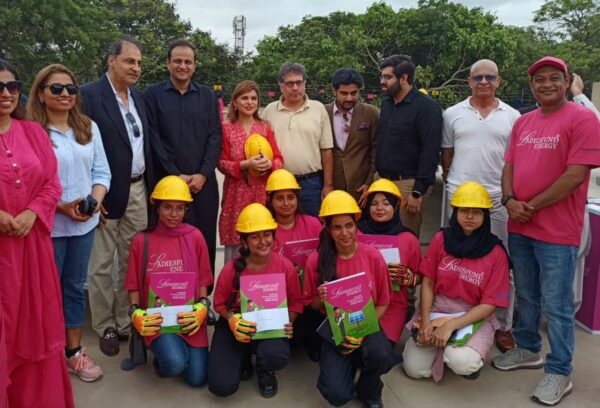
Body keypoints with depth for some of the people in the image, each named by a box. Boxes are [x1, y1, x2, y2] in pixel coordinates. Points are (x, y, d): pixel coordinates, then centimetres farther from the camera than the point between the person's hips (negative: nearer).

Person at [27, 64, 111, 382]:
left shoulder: (89, 128, 6)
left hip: (84, 224, 5)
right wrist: (59, 207, -19)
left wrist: (95, 200, -11)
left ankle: (74, 350, 29)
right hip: (47, 225, -4)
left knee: (75, 287, 16)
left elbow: (101, 171, 7)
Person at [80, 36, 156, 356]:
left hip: (138, 190, 6)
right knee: (102, 264, 6)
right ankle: (105, 327, 20)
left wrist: (151, 186, 9)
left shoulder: (138, 97, 11)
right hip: (106, 192, -6)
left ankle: (127, 321, 27)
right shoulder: (89, 94, -10)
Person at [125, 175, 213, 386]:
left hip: (189, 316, 2)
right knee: (175, 364, -26)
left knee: (197, 379, -3)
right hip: (157, 317, -2)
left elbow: (203, 280, 4)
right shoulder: (141, 241, -3)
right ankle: (161, 356, 12)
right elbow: (134, 285, 4)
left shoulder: (195, 237, -1)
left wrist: (202, 308, -12)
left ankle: (174, 349, 28)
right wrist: (136, 312, -13)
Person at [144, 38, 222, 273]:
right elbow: (153, 139, -3)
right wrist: (175, 175, -9)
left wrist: (203, 174, -7)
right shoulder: (153, 94, 4)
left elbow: (215, 137, 4)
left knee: (206, 241, 5)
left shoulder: (207, 96, 12)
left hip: (203, 182, 2)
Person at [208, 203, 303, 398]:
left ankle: (265, 370, 8)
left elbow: (295, 302, 1)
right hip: (236, 325, 0)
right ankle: (242, 358, 23)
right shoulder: (231, 269, -15)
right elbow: (220, 304, -2)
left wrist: (288, 323, -18)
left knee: (277, 356, -36)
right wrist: (232, 320, -22)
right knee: (222, 386, -16)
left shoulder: (285, 266, -12)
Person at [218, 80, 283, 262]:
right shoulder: (226, 128, 2)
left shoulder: (265, 127, 9)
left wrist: (268, 164, -16)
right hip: (237, 193, -2)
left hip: (262, 192, 2)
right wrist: (245, 164, -16)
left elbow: (278, 159, 6)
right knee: (235, 239, -1)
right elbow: (222, 163, -1)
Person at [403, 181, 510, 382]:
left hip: (475, 317, -2)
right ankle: (442, 344, 19)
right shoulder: (441, 239, -5)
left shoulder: (496, 253, -11)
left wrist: (450, 326, -22)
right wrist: (425, 321, -14)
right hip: (436, 309, 2)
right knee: (414, 369, -10)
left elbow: (489, 304, -13)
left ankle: (460, 350, 6)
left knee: (462, 363, -31)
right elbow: (427, 283, -1)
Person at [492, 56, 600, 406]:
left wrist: (532, 206, -14)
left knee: (556, 305, 2)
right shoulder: (523, 122, 12)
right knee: (527, 296, 19)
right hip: (519, 227, 7)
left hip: (557, 231, -6)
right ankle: (528, 350, 36)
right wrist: (509, 200, -6)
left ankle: (559, 372, 16)